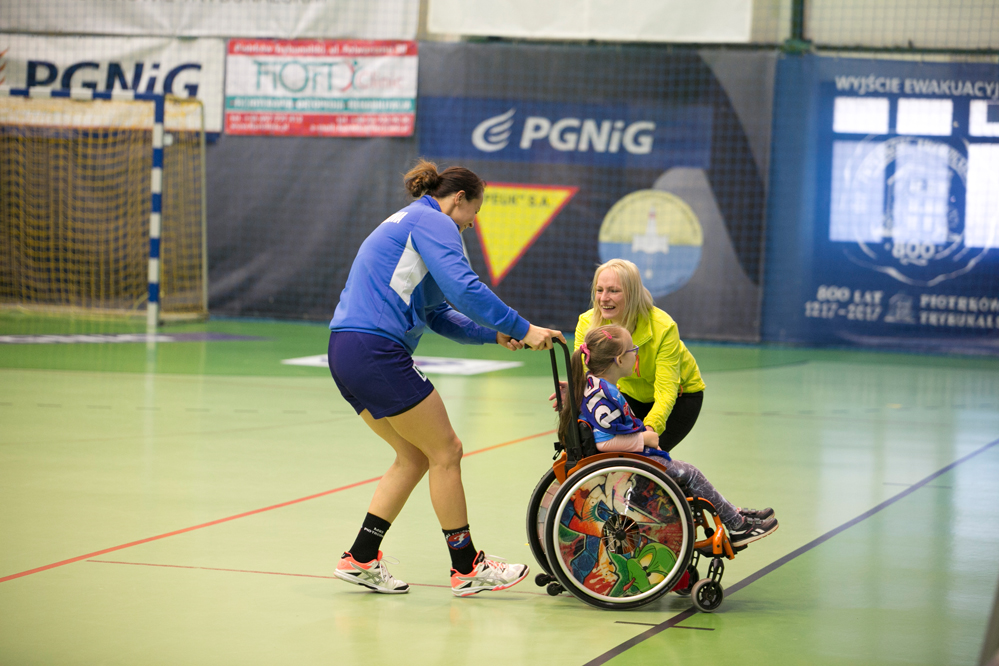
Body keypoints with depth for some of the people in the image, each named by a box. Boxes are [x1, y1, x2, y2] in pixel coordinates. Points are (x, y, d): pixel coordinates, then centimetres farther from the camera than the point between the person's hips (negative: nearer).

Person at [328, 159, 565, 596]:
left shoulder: (404, 224, 27)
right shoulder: (433, 222, -4)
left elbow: (439, 316, 25)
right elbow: (463, 289, -19)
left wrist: (494, 334, 13)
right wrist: (522, 329, -14)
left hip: (346, 353, 10)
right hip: (376, 350, -10)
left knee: (414, 456, 15)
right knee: (445, 452, 0)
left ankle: (360, 560, 15)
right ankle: (466, 568, 7)